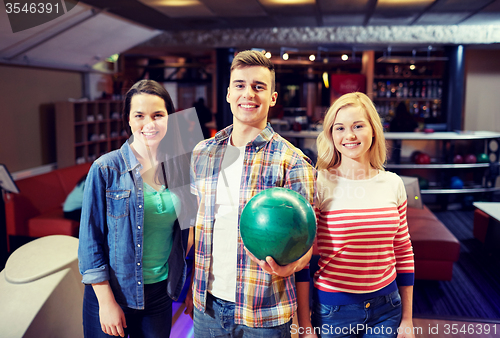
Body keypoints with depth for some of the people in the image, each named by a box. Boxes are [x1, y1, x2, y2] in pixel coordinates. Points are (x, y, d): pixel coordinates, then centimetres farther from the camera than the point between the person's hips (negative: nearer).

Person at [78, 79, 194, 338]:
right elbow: (90, 242, -10)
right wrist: (107, 302, -10)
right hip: (112, 291, -3)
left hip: (161, 293, 3)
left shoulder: (179, 167, -1)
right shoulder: (106, 169, -12)